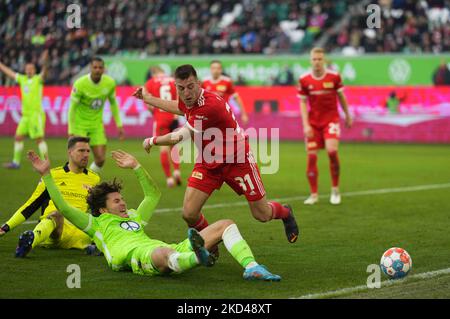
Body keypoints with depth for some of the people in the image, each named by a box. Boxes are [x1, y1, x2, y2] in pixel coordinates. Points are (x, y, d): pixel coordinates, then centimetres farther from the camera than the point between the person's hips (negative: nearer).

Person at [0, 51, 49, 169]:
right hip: (25, 115, 7)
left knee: (39, 139, -9)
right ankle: (16, 162, 18)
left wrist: (45, 61, -41)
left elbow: (44, 71, -24)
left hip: (36, 114, -7)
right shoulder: (22, 79, 12)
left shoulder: (38, 79, -4)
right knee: (18, 137, 8)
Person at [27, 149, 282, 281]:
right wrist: (46, 174, 14)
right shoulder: (95, 223, 24)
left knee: (226, 225, -1)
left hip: (169, 251, 8)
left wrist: (136, 167, 43)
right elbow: (63, 207, 15)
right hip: (136, 255, -8)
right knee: (164, 252, -47)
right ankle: (198, 257, -83)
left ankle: (251, 267, -27)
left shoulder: (134, 217, 41)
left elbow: (154, 194, 49)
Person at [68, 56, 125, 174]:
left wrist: (119, 125, 7)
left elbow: (113, 103, 9)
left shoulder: (110, 82, -8)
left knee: (100, 159, -2)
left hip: (96, 124, 4)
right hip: (79, 123, -4)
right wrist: (71, 132, -18)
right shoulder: (80, 84, -21)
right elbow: (72, 108, -15)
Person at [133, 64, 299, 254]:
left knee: (262, 215, 6)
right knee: (189, 213, -10)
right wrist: (148, 98, 29)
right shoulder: (189, 100, -8)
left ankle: (286, 213, 42)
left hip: (237, 160, -6)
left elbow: (179, 137, -24)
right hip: (208, 163, 6)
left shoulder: (210, 105, -34)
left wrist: (152, 141, -8)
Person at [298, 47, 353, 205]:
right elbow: (303, 103, 1)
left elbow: (341, 97, 9)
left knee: (332, 151, -21)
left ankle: (335, 190, -2)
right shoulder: (304, 80, -4)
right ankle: (314, 194, 10)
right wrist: (306, 125, -8)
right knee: (311, 156, -2)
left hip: (331, 119, -2)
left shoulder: (334, 77, -5)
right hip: (313, 122, 2)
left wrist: (348, 116, 17)